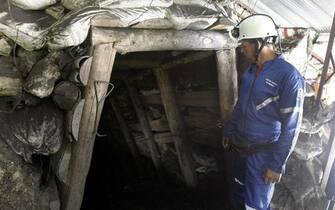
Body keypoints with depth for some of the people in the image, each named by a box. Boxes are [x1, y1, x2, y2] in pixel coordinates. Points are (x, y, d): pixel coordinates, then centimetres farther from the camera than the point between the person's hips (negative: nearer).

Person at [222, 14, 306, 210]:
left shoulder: (288, 76, -22)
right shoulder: (252, 69, 3)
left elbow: (291, 126, -20)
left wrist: (277, 164, -19)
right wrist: (229, 131, 22)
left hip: (263, 153, -7)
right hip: (240, 146, 7)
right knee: (238, 194, 22)